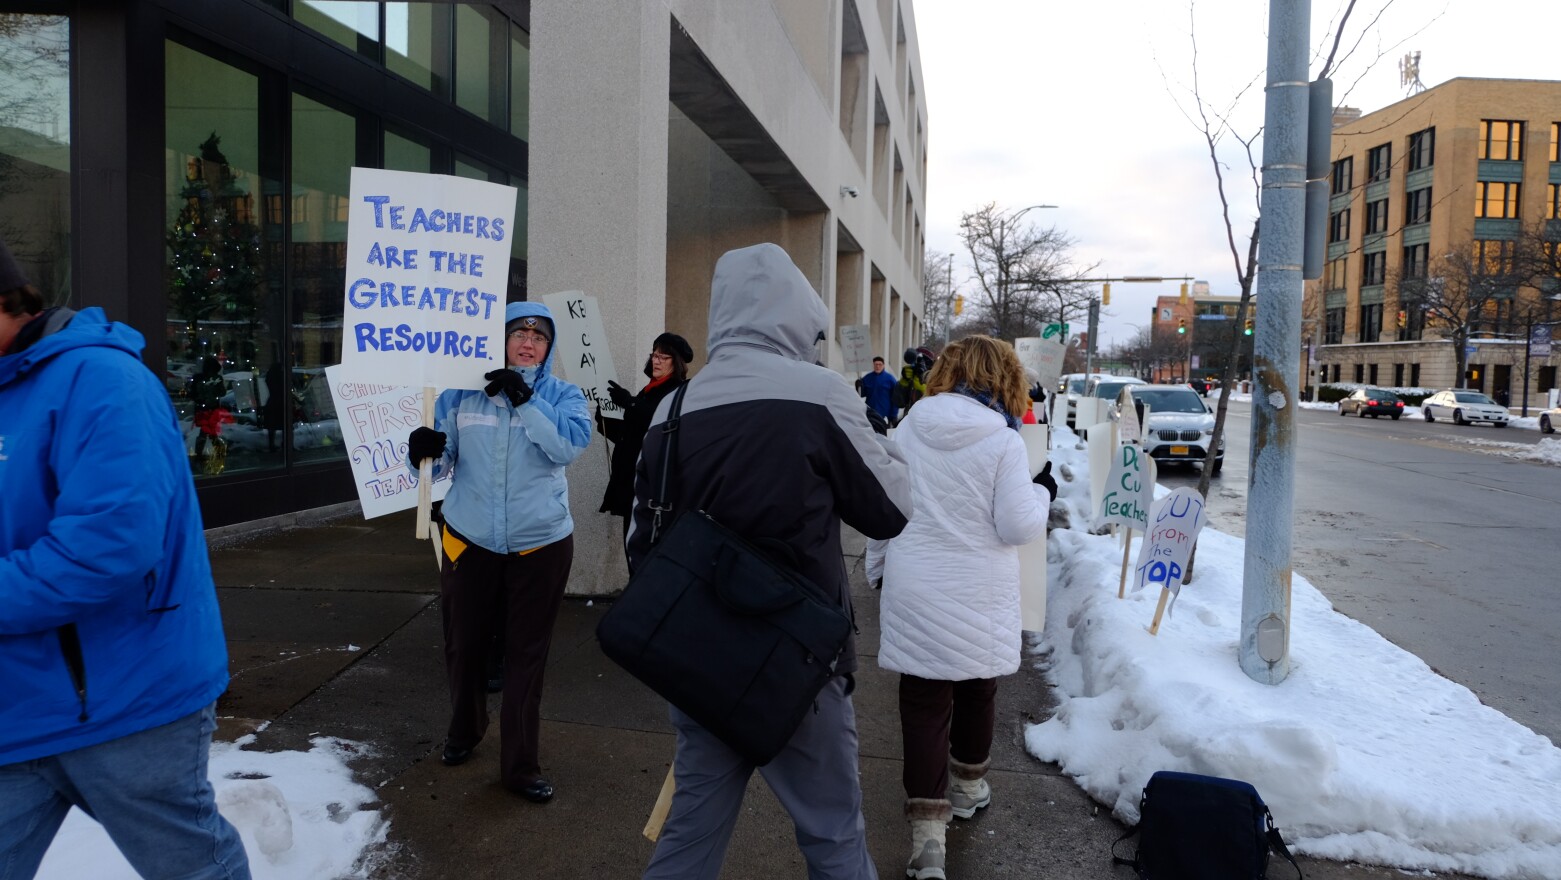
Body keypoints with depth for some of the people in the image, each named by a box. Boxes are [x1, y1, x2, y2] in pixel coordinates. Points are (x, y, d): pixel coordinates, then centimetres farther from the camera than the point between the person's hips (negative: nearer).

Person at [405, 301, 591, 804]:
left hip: (540, 545, -1)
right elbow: (442, 461, 2)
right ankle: (464, 731, 43)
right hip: (469, 541, 2)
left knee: (527, 656, 6)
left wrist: (525, 399, -25)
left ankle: (520, 764, 18)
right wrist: (424, 453, -21)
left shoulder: (562, 395, 0)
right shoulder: (462, 393, 2)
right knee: (464, 645, 15)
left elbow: (571, 444, -19)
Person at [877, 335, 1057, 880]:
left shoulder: (909, 429, -2)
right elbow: (1017, 527, -11)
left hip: (913, 592, 1)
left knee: (924, 703, 5)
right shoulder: (1003, 441, -12)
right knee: (975, 693, 21)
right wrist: (1042, 493, 7)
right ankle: (969, 786, 42)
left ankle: (927, 831, 1)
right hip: (977, 596, -1)